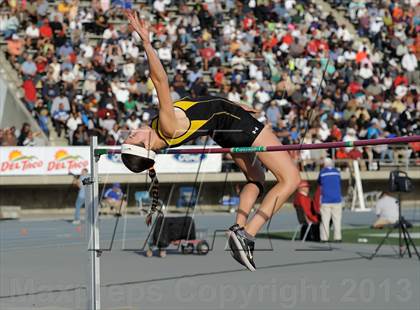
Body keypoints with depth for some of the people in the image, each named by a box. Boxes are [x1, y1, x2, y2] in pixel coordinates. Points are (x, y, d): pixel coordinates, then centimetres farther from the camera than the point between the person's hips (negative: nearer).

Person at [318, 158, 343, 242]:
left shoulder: (322, 172, 0)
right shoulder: (337, 172, 4)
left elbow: (319, 182, 13)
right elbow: (340, 183, 15)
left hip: (326, 200, -1)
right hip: (336, 200, 1)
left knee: (325, 220, 1)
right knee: (337, 220, 4)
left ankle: (324, 238, -2)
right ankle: (337, 237, 2)